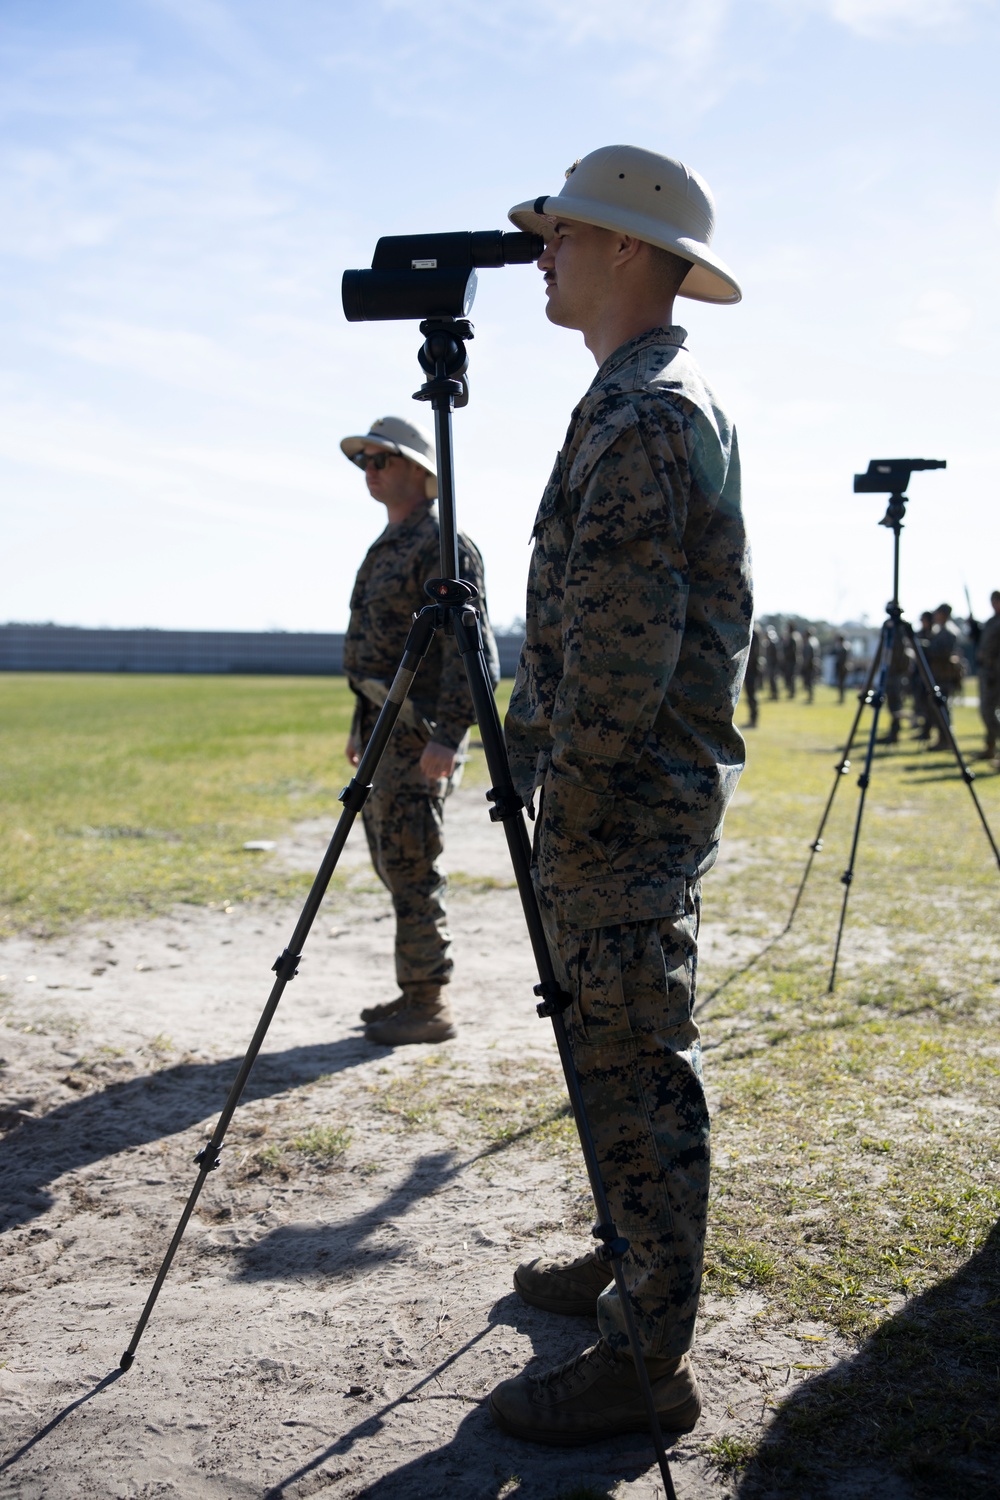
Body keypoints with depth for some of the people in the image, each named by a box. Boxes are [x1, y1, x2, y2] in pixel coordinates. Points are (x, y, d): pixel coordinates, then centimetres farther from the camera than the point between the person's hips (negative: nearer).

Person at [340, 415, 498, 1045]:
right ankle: (416, 993, 21)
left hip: (419, 733, -10)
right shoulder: (387, 545, 19)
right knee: (393, 864, 12)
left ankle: (429, 1006, 0)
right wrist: (362, 725, 24)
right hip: (385, 726, 10)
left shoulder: (443, 542, -11)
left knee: (411, 867, -8)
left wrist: (446, 734, -24)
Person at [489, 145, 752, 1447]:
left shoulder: (636, 416, -17)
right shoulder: (682, 402, 18)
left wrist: (566, 815, -14)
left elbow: (619, 656, -22)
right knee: (625, 1059, 19)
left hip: (621, 806, -10)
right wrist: (543, 760, 22)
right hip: (654, 800, 10)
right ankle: (636, 1265, 34)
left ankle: (648, 1363, 9)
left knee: (635, 1072, -3)